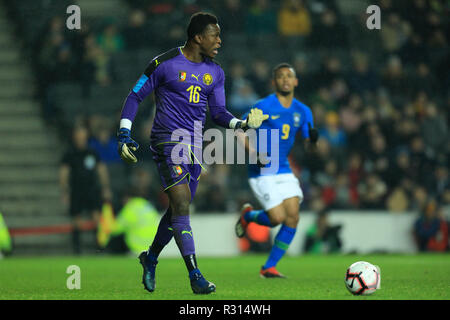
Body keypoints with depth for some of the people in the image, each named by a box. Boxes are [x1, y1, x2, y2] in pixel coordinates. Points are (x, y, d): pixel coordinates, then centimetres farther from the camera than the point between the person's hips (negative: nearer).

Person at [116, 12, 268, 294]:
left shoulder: (215, 73, 10)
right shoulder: (165, 64, -7)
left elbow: (219, 113, 11)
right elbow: (135, 97, 0)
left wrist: (244, 123, -8)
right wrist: (124, 135, -7)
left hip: (195, 144, 7)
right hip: (169, 141, -7)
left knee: (178, 210, 12)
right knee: (182, 206, -15)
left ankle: (151, 258, 35)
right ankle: (195, 276, -17)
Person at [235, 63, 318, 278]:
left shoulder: (302, 111, 8)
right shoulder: (264, 106, -10)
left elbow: (308, 147, 10)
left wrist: (312, 140, -14)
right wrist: (253, 151, -22)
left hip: (284, 171, 6)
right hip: (262, 173, -6)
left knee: (292, 218, -7)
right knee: (278, 218, -13)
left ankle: (269, 267, 5)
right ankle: (247, 215, 21)